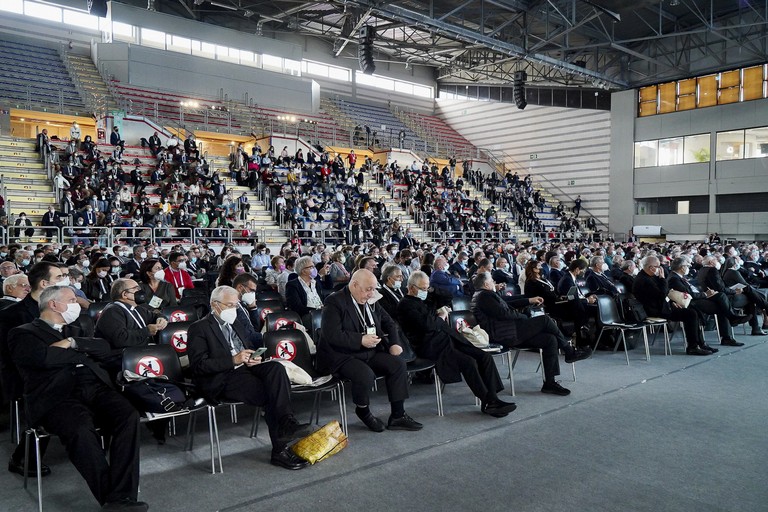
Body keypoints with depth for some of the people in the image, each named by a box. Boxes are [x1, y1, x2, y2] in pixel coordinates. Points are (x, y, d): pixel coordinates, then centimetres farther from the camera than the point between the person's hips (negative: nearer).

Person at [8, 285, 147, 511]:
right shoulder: (24, 333, 10)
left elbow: (103, 347, 15)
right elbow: (44, 358, -10)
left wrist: (72, 343, 0)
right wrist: (83, 354, 4)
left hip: (95, 389, 5)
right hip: (57, 397, -5)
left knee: (129, 416, -25)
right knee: (81, 430, -36)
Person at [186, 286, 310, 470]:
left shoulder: (235, 324, 25)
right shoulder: (199, 328, 1)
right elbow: (198, 365, -10)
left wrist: (253, 358, 5)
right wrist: (233, 360, -19)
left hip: (245, 368, 6)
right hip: (222, 380, -6)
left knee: (276, 368, -27)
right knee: (270, 395, -28)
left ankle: (286, 422, -37)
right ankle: (280, 450, -24)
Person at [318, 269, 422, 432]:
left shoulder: (370, 302, 10)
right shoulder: (334, 302, -12)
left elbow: (388, 322, 21)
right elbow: (332, 335, -23)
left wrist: (394, 343, 4)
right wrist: (361, 340, -24)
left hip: (369, 352, 7)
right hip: (341, 356, -7)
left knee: (398, 363, -11)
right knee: (365, 374, -33)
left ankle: (397, 416, -3)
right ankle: (363, 411, -1)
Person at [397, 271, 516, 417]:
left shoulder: (422, 301, 24)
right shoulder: (405, 305, -6)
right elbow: (426, 325, -19)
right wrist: (441, 317, -3)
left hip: (447, 339, 10)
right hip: (431, 346, -9)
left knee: (485, 356, -7)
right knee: (469, 362, -27)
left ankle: (492, 398, -8)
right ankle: (487, 403, -14)